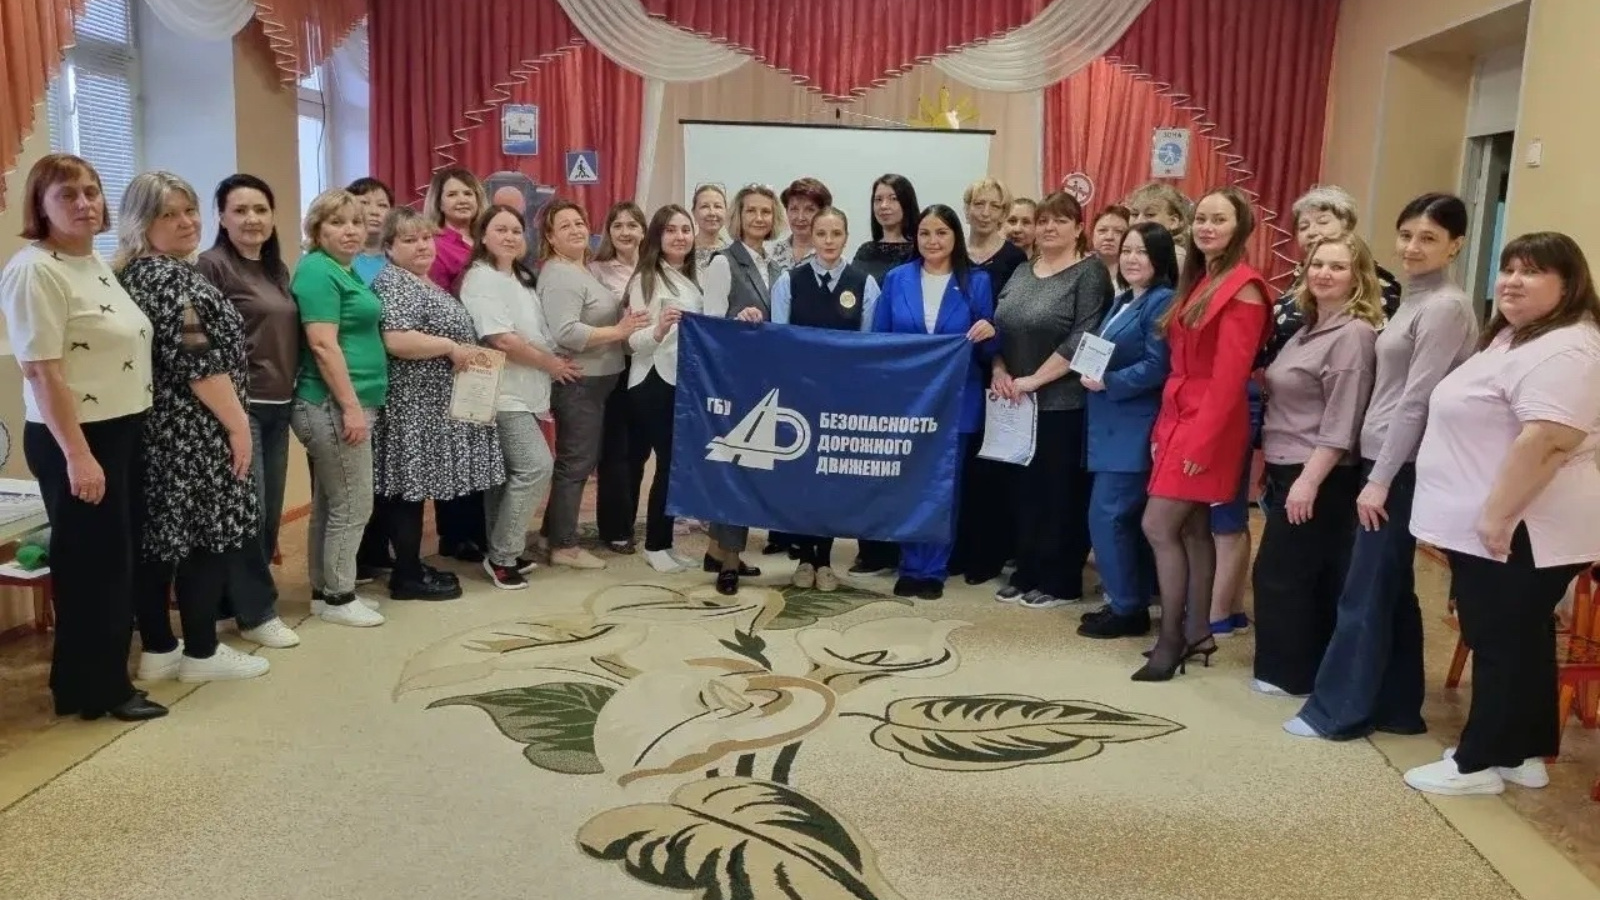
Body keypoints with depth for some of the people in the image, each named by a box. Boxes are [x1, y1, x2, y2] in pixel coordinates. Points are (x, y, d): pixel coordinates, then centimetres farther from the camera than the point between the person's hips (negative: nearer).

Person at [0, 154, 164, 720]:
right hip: (75, 438, -9)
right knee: (90, 562, 1)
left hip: (123, 431, 9)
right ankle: (93, 688, 15)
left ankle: (106, 674, 29)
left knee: (119, 556, 15)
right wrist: (76, 454, -24)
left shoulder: (97, 264, 12)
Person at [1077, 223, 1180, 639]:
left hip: (1135, 428, -9)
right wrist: (1092, 374, 2)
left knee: (1107, 515, -9)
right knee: (1128, 518, 13)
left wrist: (1108, 383, -19)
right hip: (1113, 425, 10)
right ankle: (1132, 603, 21)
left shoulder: (1163, 302, -11)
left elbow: (1158, 367, -21)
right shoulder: (1122, 301, 18)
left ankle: (1127, 608, 1)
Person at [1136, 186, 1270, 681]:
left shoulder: (1242, 286, -13)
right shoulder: (1197, 279, 15)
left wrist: (1202, 438, -20)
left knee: (1159, 527, -8)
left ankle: (1171, 639, 2)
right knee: (1193, 530, 11)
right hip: (1178, 415, 9)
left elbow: (1229, 374, -18)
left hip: (1207, 424, -9)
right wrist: (1163, 424, 10)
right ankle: (1196, 633, 19)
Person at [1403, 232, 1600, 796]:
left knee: (1501, 646, 0)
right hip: (1486, 527, 10)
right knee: (1521, 642, 16)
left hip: (1518, 534, -10)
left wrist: (1497, 516, -26)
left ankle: (1478, 762, 10)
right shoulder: (1516, 337, 15)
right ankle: (1524, 754, 27)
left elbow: (1547, 441, -29)